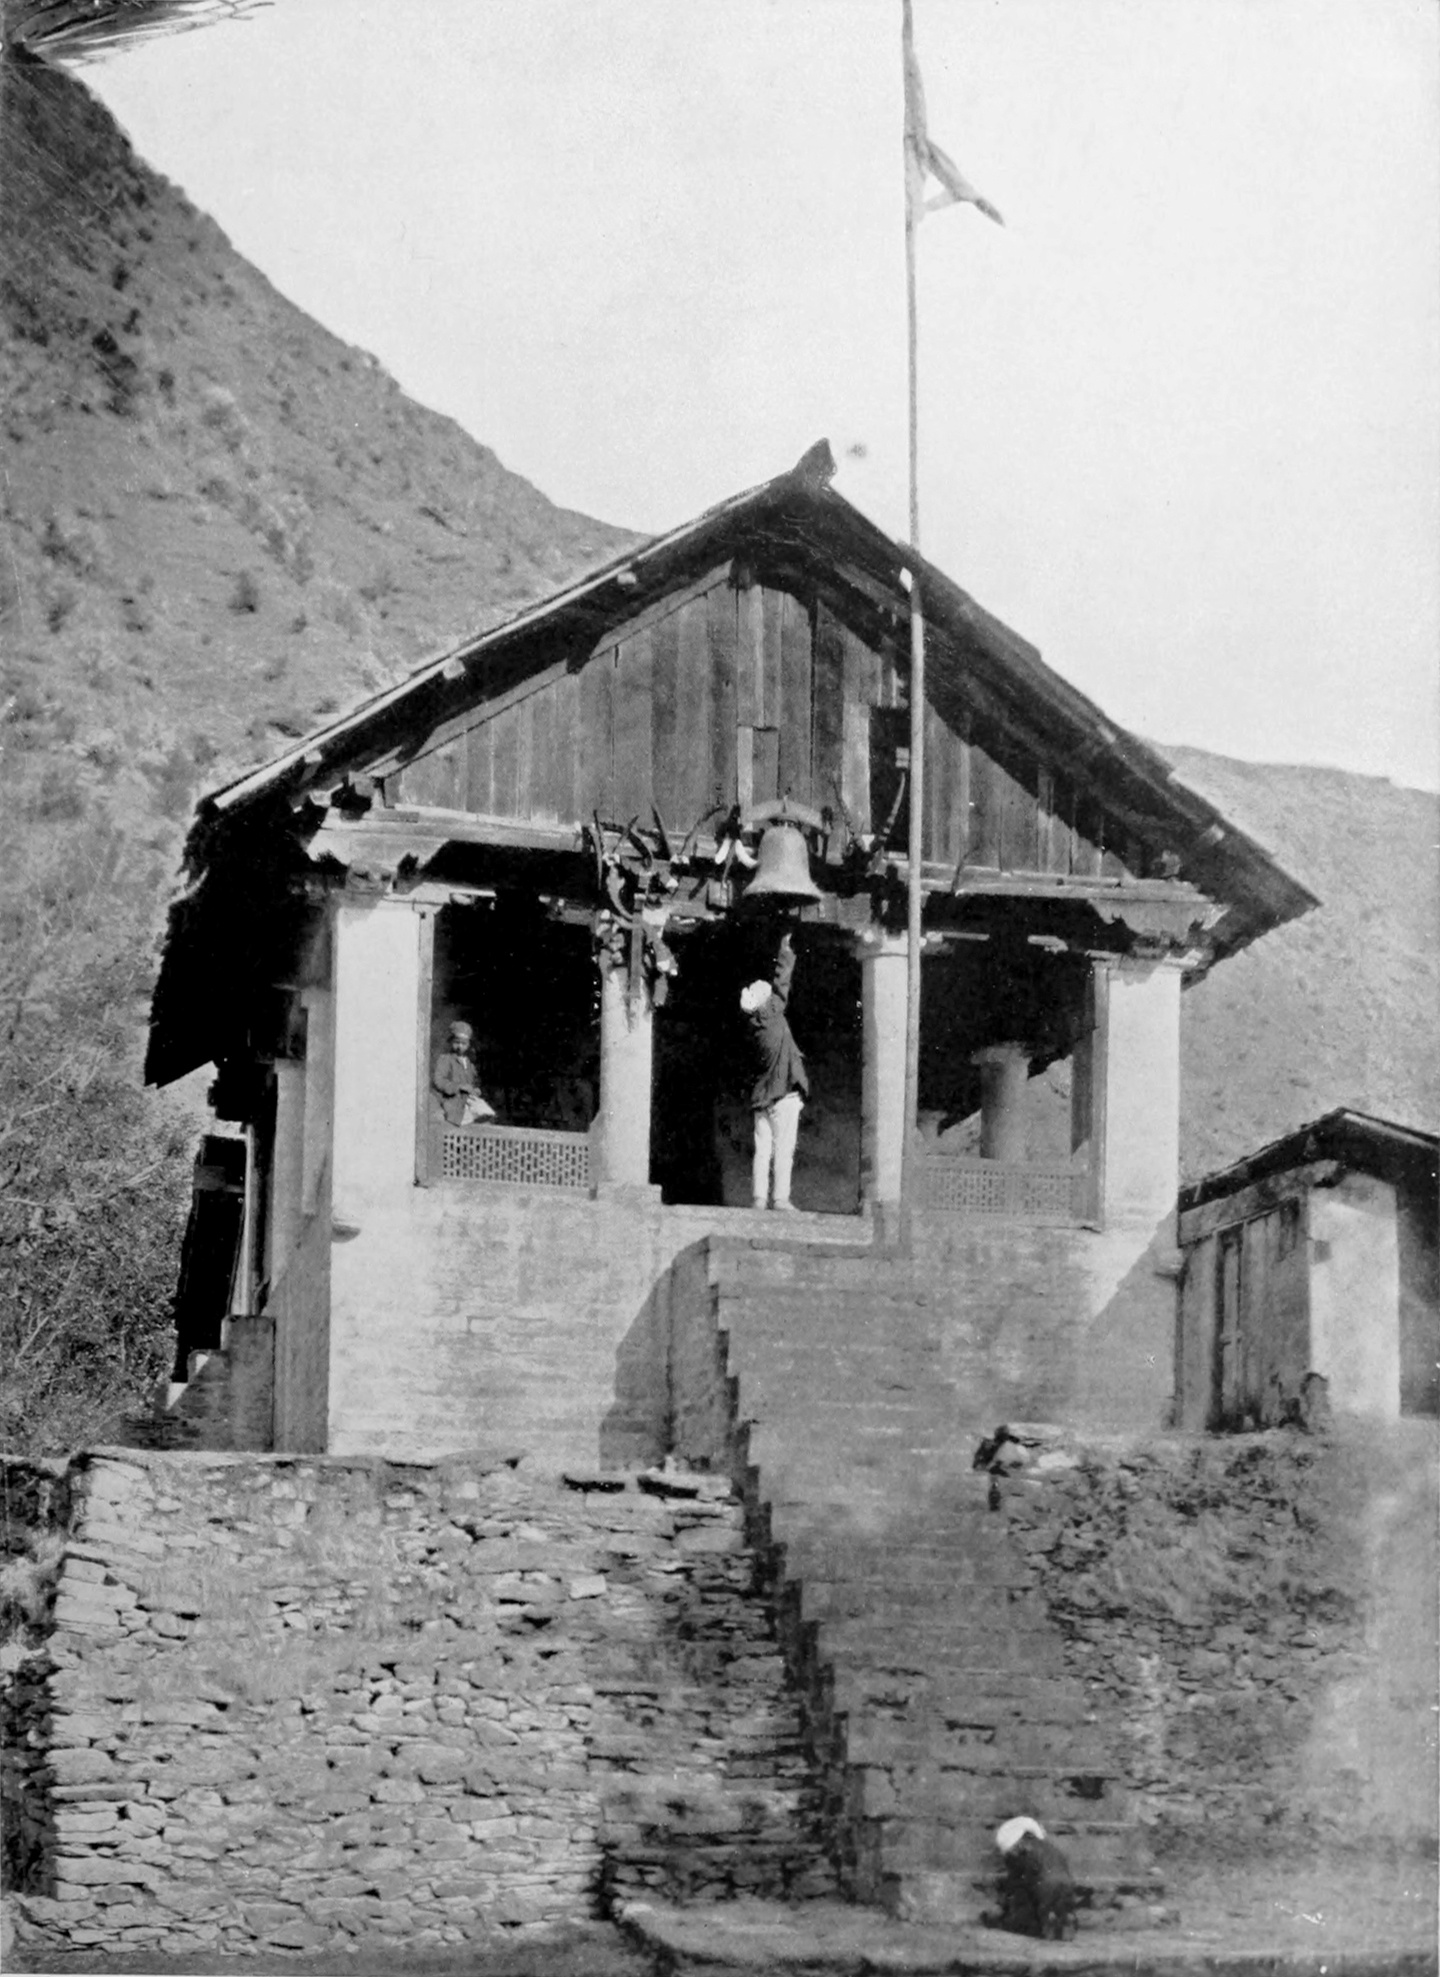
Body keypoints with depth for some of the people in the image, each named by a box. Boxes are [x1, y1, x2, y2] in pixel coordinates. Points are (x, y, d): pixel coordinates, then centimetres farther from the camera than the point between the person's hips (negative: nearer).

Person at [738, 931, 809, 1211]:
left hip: (761, 1093, 6)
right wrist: (785, 949, 9)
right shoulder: (771, 1012, -11)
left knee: (762, 1149, 5)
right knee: (783, 1148, -5)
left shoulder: (751, 1024, 4)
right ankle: (780, 1198, -9)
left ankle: (761, 1198, 1)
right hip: (783, 1093, -6)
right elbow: (782, 980, -2)